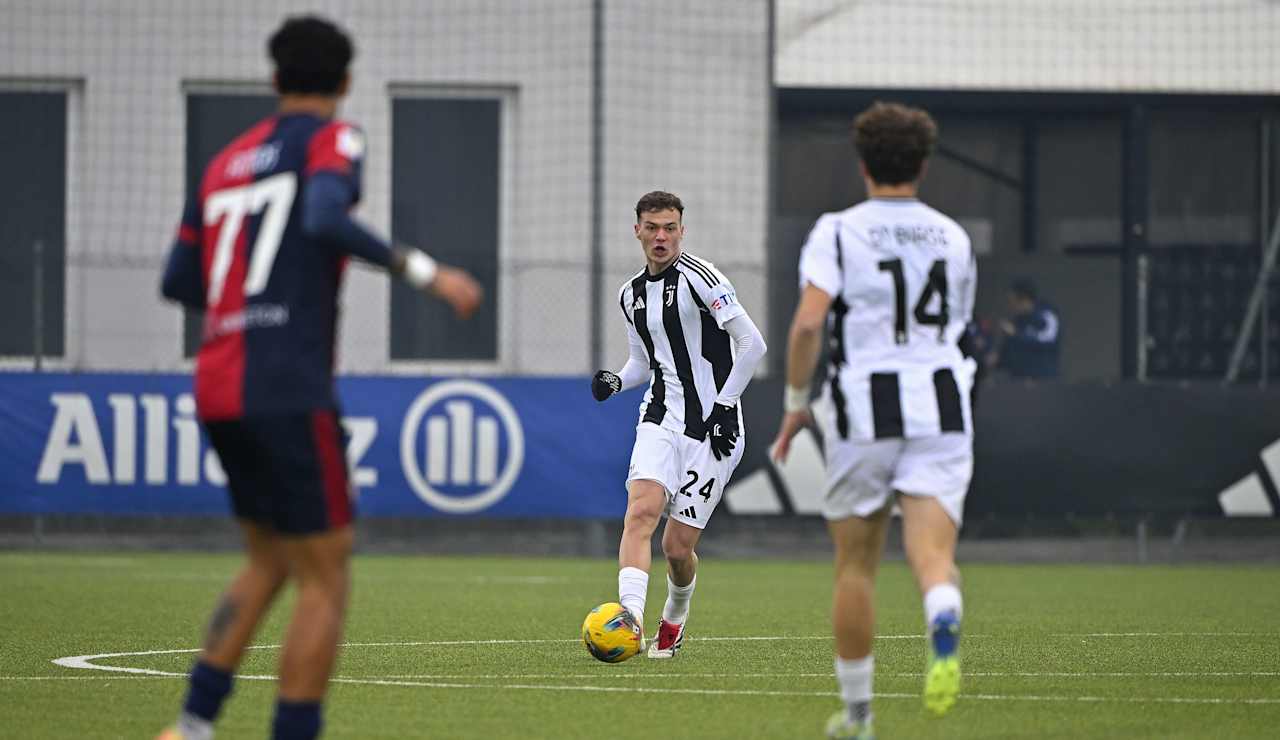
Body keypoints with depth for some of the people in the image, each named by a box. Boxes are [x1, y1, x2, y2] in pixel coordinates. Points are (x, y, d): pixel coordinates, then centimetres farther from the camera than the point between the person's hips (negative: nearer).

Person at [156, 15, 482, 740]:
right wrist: (426, 273, -20)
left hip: (220, 390, 7)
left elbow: (179, 282, 21)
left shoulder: (228, 162, 18)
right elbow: (326, 219, -21)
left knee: (270, 562, 22)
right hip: (288, 391, -7)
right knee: (326, 577, -1)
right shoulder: (331, 139, 0)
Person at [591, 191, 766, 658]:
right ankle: (630, 616, -35)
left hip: (712, 427, -5)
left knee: (677, 546, -2)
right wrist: (616, 382, 4)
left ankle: (675, 619, 29)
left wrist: (723, 407, -12)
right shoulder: (631, 295, 13)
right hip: (660, 420, 5)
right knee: (641, 510, -23)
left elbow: (752, 344, -11)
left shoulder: (699, 277, -9)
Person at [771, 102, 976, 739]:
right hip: (942, 406, 2)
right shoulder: (953, 238, 11)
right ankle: (944, 628, -44)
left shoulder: (838, 232, -1)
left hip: (864, 407, -2)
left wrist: (796, 402, -2)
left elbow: (808, 324, -13)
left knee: (855, 566, 12)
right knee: (933, 551, -9)